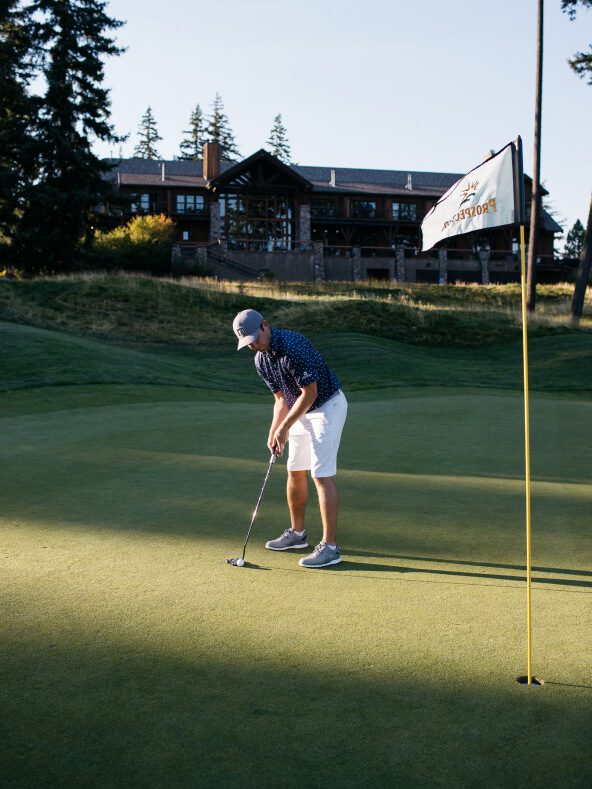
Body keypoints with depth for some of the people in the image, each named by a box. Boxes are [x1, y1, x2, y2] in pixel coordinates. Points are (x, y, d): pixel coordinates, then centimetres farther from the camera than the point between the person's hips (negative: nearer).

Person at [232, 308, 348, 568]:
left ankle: (330, 546, -9)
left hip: (327, 407, -9)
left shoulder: (294, 346, -27)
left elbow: (310, 393, -23)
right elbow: (282, 399, 8)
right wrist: (273, 432, -6)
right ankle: (297, 533, 29)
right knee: (295, 472, 13)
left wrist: (284, 427, -17)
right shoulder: (260, 361, 1)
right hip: (303, 411, 9)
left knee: (322, 475, -12)